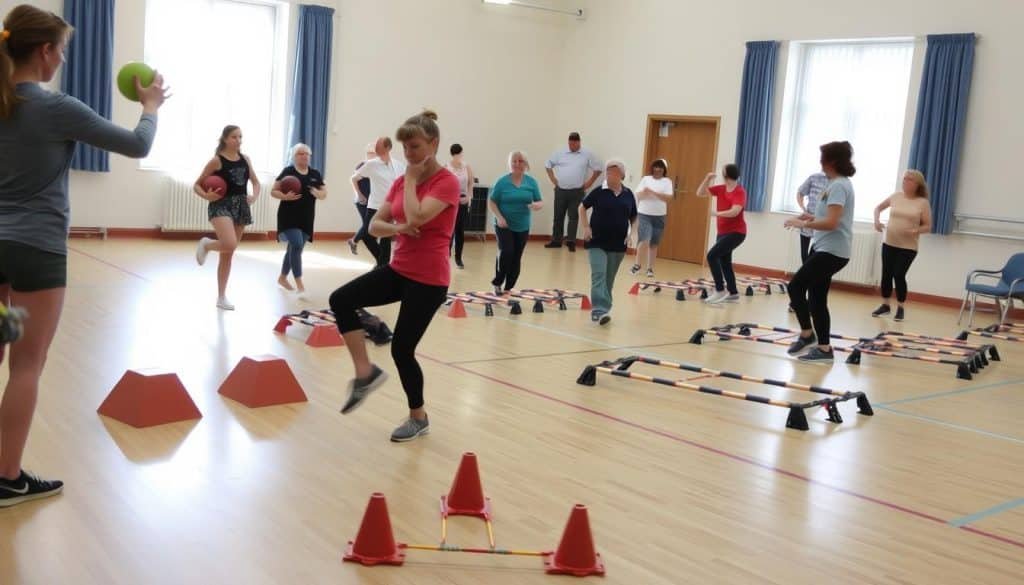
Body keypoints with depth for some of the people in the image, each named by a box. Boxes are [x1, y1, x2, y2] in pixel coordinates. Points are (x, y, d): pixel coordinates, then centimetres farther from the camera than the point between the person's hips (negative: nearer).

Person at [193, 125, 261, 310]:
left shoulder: (245, 159, 9)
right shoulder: (217, 161, -5)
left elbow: (256, 182, 20)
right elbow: (197, 185, -1)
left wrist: (254, 196, 0)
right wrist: (206, 196, -21)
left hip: (240, 206, 5)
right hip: (221, 205, -5)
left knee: (228, 254, 9)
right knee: (229, 245, -30)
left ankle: (221, 297, 16)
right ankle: (206, 244, 6)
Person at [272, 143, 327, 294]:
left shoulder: (315, 174, 9)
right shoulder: (288, 171, -4)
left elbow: (324, 194, 12)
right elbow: (273, 191, -4)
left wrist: (318, 193, -11)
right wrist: (285, 196, -22)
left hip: (306, 218, 5)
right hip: (289, 217, -5)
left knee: (295, 248, 13)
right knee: (297, 245, -17)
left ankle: (282, 278, 32)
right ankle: (299, 284, -12)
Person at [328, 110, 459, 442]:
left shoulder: (447, 182, -13)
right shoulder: (402, 181, 9)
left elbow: (417, 217, -29)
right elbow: (375, 226, 5)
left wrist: (411, 180, -14)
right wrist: (397, 228, -16)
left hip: (428, 279, -7)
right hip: (399, 269, 7)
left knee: (402, 349, -1)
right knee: (341, 300, -12)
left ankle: (419, 418, 21)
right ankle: (365, 373, 0)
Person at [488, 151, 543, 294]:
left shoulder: (531, 182, 1)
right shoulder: (503, 182, -5)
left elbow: (540, 202, 4)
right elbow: (491, 202, -2)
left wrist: (537, 205, -20)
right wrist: (499, 217, -16)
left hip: (522, 227, 3)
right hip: (504, 225, -3)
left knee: (516, 258, 7)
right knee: (506, 252, -20)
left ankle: (508, 288, 20)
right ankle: (497, 283, -2)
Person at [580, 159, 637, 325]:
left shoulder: (628, 195, 3)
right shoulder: (599, 192, -4)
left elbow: (634, 218, 13)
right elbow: (582, 207, 8)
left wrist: (631, 234, -2)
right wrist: (586, 227, -2)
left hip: (618, 244, 3)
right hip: (597, 242, -3)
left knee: (609, 278, 12)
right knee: (599, 275, -14)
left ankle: (602, 308, 25)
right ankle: (600, 310, -21)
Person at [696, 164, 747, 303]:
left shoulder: (740, 192, -17)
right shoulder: (720, 189, 4)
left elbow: (734, 212, -30)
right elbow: (700, 193, 6)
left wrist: (717, 213, -23)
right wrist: (707, 179, -6)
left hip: (736, 232, -8)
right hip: (722, 232, 8)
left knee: (712, 255, -20)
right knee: (724, 262, 14)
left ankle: (720, 291, -15)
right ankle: (733, 293, 27)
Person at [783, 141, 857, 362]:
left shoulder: (838, 186, -16)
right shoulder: (839, 184, 16)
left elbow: (832, 222, -24)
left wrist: (803, 224, -16)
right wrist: (812, 218, 12)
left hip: (831, 251, -10)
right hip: (825, 249, 10)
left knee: (795, 286, -8)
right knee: (817, 299, 8)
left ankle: (807, 335, 5)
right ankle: (823, 348, 10)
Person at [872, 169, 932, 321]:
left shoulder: (923, 202, -6)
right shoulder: (896, 196, 3)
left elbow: (928, 226, -4)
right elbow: (878, 208, 17)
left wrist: (915, 231, -23)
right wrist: (877, 221, -1)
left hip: (908, 247, -4)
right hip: (889, 243, 4)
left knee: (899, 275, -8)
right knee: (886, 274, 6)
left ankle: (900, 308, 10)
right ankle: (885, 305, 22)